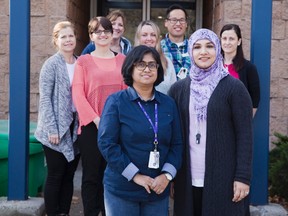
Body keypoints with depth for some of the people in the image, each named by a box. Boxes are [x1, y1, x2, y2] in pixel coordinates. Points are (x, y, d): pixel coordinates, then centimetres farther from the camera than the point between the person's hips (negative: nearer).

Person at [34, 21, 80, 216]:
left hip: (75, 126, 5)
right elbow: (45, 98, -10)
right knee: (55, 176, 0)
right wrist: (52, 129, -16)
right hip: (57, 128, -5)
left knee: (69, 175, 10)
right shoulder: (51, 64, -6)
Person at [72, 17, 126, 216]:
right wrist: (95, 119, -14)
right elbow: (77, 93, -5)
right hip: (91, 125, -2)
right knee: (91, 175, 3)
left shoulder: (122, 59, 11)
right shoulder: (83, 61, 3)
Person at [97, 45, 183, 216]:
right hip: (122, 189, -3)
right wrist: (135, 175, -15)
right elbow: (106, 143, -11)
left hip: (158, 189, 3)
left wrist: (167, 175, -10)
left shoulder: (168, 104, 5)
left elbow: (177, 144, 5)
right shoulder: (116, 101, -5)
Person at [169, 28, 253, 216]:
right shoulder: (178, 88, 6)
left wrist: (243, 177, -11)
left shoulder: (234, 87, -4)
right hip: (187, 179, 3)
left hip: (223, 178, -3)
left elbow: (245, 135, -6)